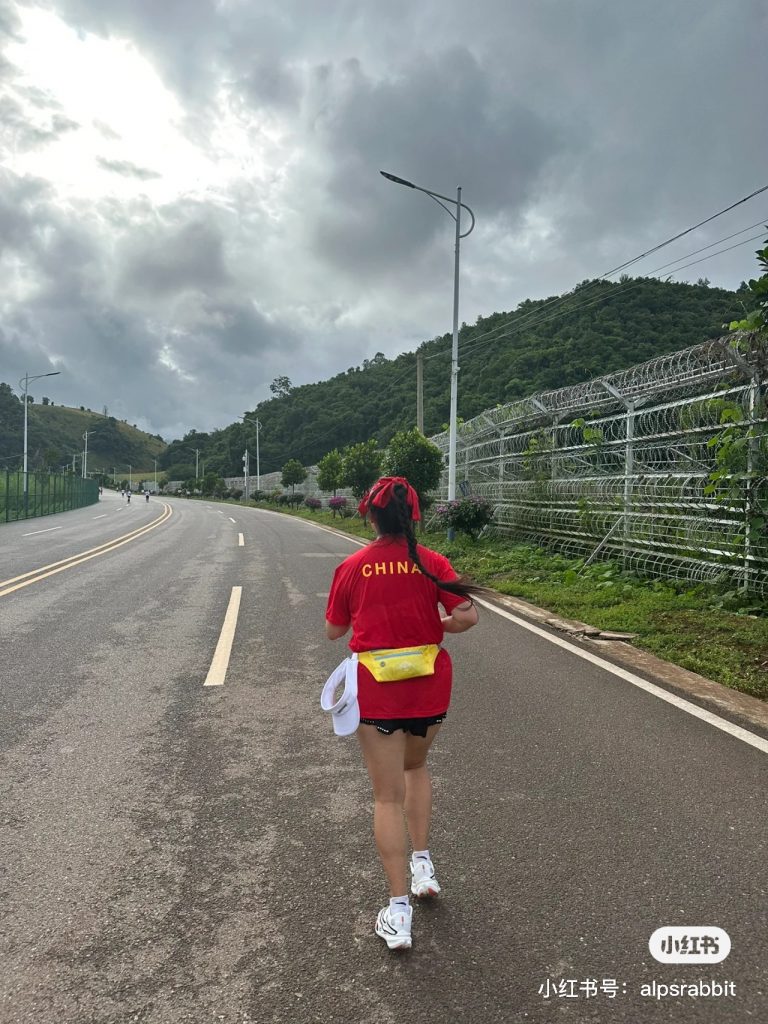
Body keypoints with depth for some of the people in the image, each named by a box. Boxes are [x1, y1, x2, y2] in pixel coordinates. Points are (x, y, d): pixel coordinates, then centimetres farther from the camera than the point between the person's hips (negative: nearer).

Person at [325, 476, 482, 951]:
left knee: (388, 797, 7)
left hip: (376, 692, -1)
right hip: (429, 687, 2)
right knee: (416, 767, 29)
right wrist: (434, 625, 6)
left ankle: (399, 911, 10)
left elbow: (333, 631, 4)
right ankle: (423, 865, 29)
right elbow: (468, 616, -13)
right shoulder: (431, 562, -6)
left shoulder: (351, 568, -5)